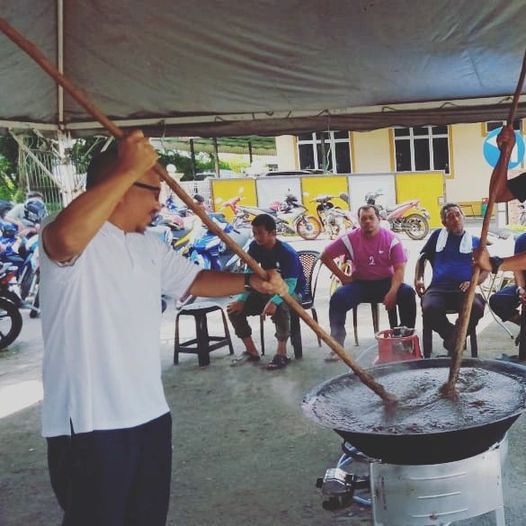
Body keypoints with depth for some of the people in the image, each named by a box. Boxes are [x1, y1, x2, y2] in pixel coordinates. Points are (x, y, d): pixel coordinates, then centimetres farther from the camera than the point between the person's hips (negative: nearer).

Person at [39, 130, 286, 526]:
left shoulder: (149, 247, 13)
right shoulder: (79, 238, -16)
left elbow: (193, 281, 23)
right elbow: (67, 239, -40)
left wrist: (250, 281, 6)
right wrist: (130, 169, -35)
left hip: (149, 412, 9)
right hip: (89, 422, -9)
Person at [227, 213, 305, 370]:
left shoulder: (287, 253, -25)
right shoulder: (255, 247, -7)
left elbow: (289, 285, -32)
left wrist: (274, 301, -50)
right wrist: (241, 299, -20)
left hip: (291, 292, -6)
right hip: (266, 290, 6)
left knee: (279, 308, -41)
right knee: (234, 308, -11)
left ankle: (281, 352, -23)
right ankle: (251, 351, 1)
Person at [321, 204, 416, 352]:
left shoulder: (391, 239, -7)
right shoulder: (350, 239, -4)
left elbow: (399, 269, -12)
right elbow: (325, 256, 4)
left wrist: (392, 292, -27)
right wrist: (343, 277, -2)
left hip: (385, 282, 0)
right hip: (360, 284, 1)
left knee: (407, 292, -28)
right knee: (338, 297, -26)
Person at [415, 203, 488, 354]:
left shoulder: (476, 242, 20)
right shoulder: (438, 235, 21)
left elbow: (485, 270, 15)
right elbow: (422, 258, 27)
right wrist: (418, 279, 10)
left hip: (463, 289, 0)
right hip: (438, 288, 0)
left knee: (477, 307, -35)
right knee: (429, 309, -36)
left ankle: (453, 341, -10)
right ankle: (454, 336, -8)